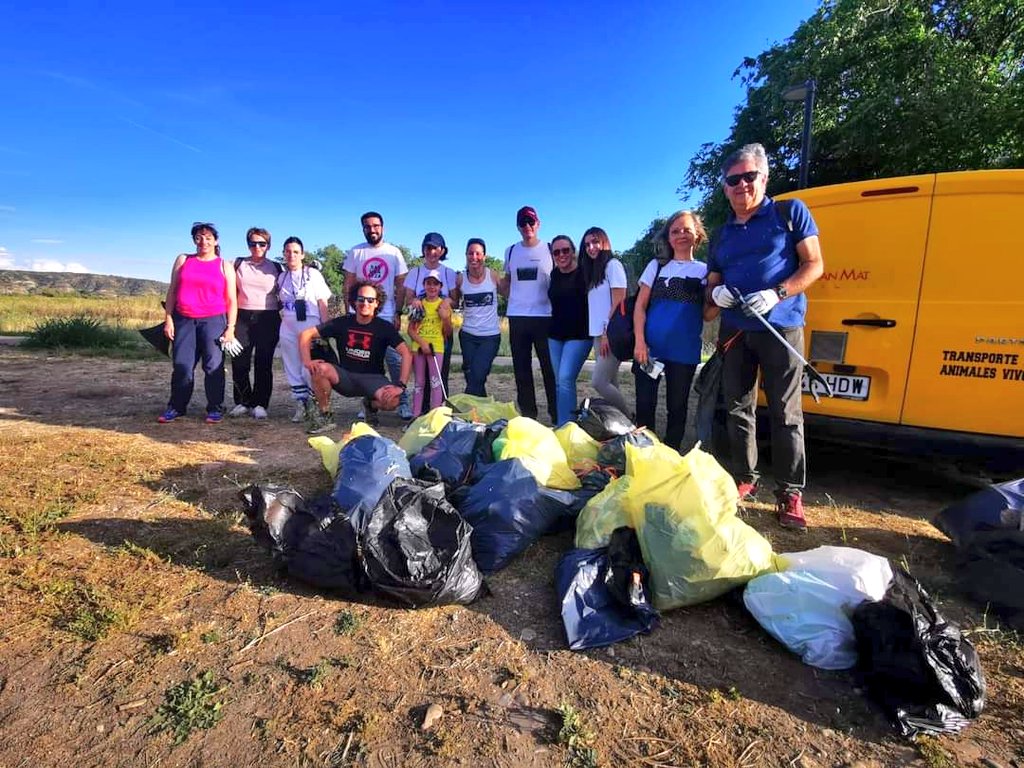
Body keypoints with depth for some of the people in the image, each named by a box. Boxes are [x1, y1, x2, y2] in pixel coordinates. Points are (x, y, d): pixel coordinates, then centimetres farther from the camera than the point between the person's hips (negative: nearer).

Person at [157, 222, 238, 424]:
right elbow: (172, 292, 12)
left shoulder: (225, 267, 6)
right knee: (182, 365, 2)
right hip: (184, 320, 2)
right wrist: (168, 319, 3)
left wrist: (230, 328, -5)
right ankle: (176, 407, 13)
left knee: (213, 366, -2)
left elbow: (232, 300, 3)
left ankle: (215, 408, 7)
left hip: (214, 321, -2)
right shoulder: (183, 260, 12)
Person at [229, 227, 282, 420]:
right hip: (243, 317, 1)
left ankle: (259, 404, 4)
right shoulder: (238, 264, 11)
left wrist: (278, 307, 0)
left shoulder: (276, 268, 9)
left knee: (264, 363, -2)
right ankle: (242, 402, 11)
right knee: (239, 362, -1)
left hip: (268, 319, -1)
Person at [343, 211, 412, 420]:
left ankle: (403, 403, 1)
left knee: (395, 360, -5)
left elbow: (400, 286, 5)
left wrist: (398, 313, -2)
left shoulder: (394, 252, 5)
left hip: (387, 316, -1)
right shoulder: (355, 252, 6)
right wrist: (350, 312, -1)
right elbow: (348, 285, 7)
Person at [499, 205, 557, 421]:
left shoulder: (549, 249, 4)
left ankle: (557, 415, 6)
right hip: (517, 317, 3)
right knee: (521, 369, 7)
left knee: (550, 368, -2)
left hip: (544, 316, -3)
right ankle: (527, 415, 16)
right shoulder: (511, 251, 13)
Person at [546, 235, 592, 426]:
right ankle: (561, 425, 19)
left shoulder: (584, 273, -8)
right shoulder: (554, 274, 9)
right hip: (555, 335, 6)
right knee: (559, 381, 9)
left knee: (565, 379, -16)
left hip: (579, 335, -6)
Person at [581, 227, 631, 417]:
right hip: (599, 334, 8)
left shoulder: (613, 265, -5)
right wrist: (599, 335, 10)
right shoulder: (592, 270, 19)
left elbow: (618, 302, -13)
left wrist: (608, 333, -17)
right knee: (610, 383, 6)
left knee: (598, 381, -13)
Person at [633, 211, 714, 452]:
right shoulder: (656, 266, 10)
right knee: (644, 405, 2)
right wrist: (640, 342, -7)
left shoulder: (704, 270, 10)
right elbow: (640, 306, 5)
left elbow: (707, 314, 8)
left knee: (677, 408, 7)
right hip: (650, 348, 0)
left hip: (684, 352, 0)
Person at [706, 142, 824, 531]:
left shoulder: (790, 213, 3)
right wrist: (716, 293, -4)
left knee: (785, 414, -5)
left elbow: (814, 265, -3)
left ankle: (790, 494, 3)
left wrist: (776, 294, -18)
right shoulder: (721, 235, 16)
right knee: (737, 409, 8)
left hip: (781, 328, -5)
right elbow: (712, 283, 21)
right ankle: (744, 480, 21)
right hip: (734, 331, 5)